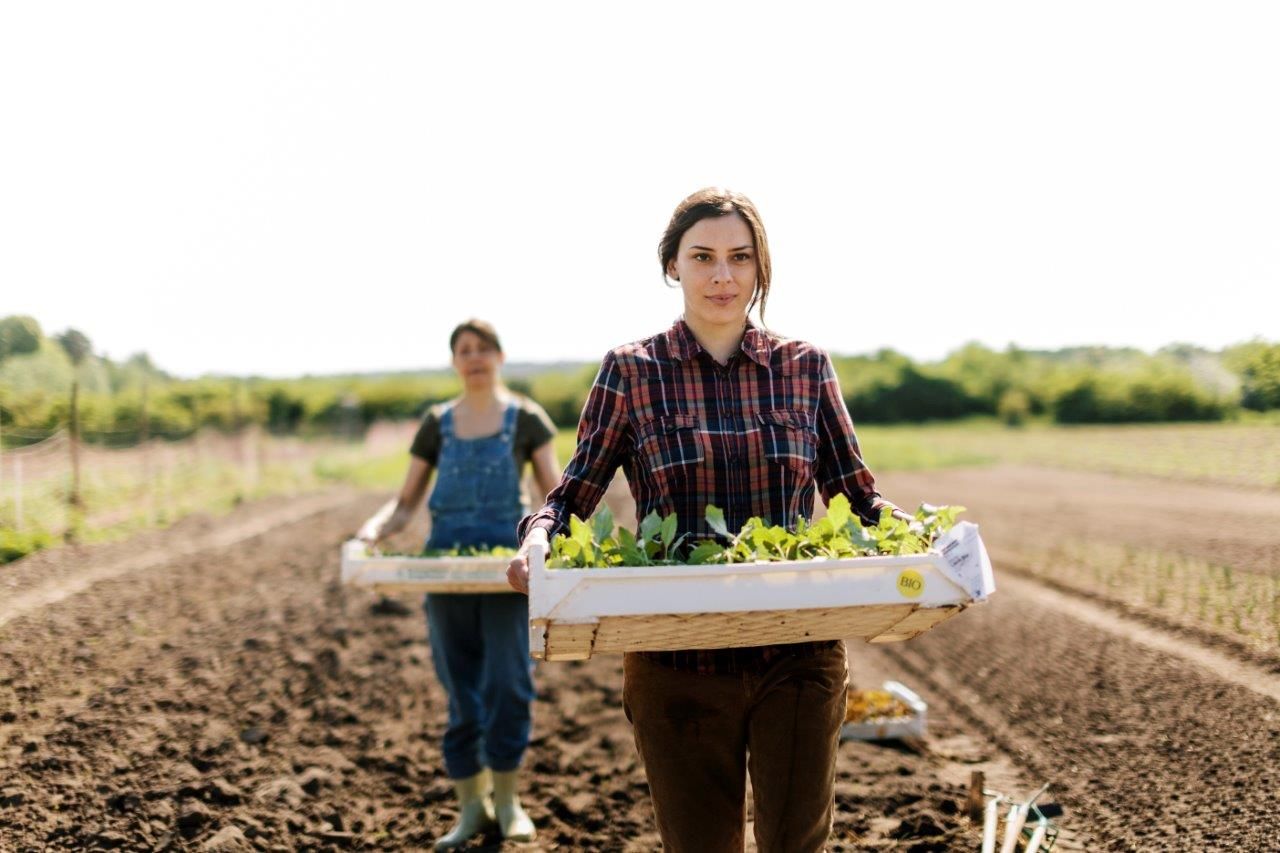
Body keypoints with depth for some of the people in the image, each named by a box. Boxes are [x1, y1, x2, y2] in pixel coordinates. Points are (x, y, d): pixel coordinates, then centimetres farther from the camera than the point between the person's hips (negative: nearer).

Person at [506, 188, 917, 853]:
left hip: (797, 658, 1)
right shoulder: (632, 372, 1)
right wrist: (537, 538, -20)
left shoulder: (804, 368, 6)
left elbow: (855, 494, 8)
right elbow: (572, 496, 2)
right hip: (677, 665, -1)